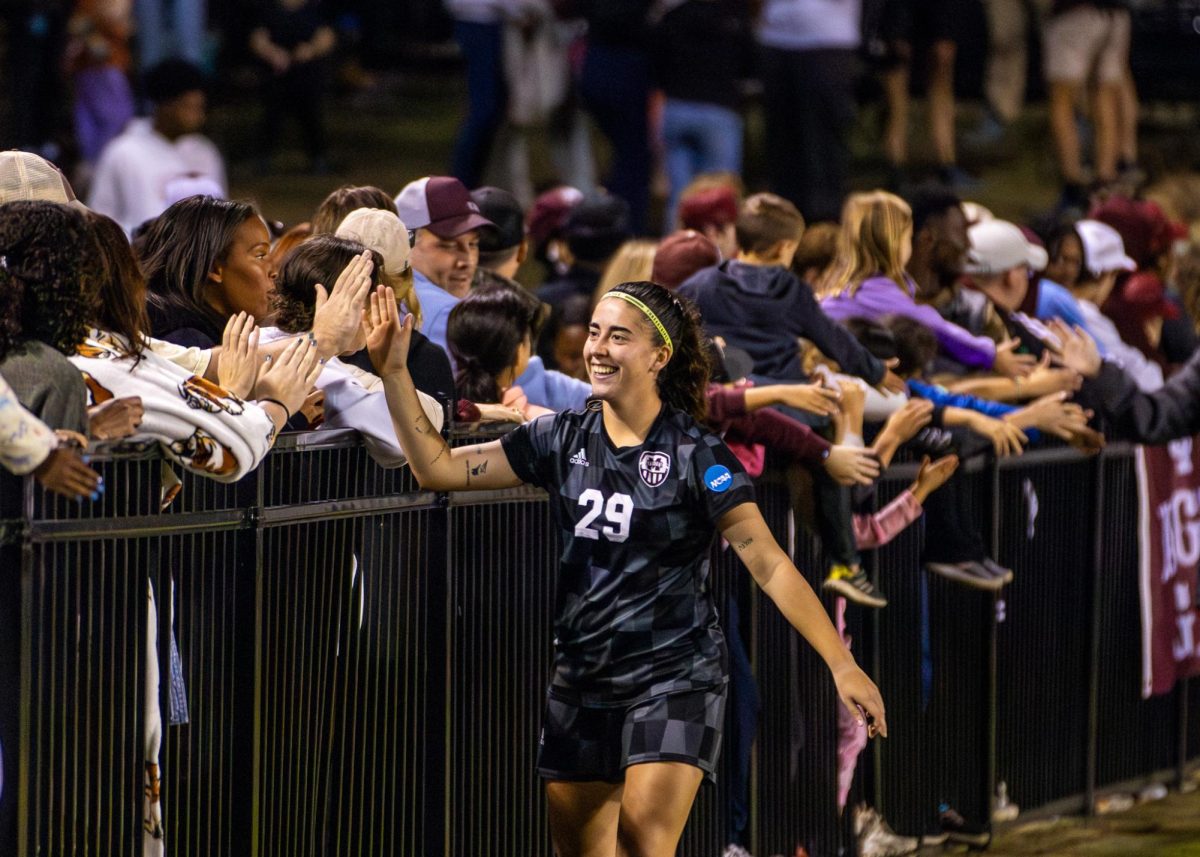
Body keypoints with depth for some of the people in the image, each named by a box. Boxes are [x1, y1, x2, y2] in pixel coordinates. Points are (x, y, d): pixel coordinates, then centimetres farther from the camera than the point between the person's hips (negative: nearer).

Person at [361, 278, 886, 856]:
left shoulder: (696, 455, -10)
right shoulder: (563, 439, 4)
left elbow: (768, 564, -12)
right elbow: (438, 468, 4)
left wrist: (840, 663, -18)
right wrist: (393, 373, -6)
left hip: (675, 678, -5)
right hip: (581, 678, 5)